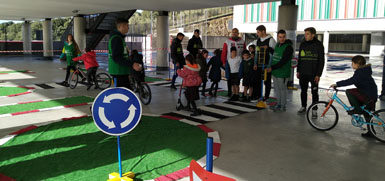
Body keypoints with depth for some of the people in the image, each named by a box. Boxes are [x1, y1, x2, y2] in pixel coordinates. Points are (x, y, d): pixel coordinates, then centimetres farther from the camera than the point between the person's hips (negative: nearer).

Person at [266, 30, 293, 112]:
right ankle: (278, 104, 28)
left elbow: (283, 61, -22)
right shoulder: (277, 45, 11)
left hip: (283, 72, -8)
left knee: (282, 88, 1)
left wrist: (272, 68, -24)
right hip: (275, 71, 8)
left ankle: (283, 106, 11)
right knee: (276, 88, 15)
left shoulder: (288, 47, -16)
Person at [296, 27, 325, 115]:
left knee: (314, 92, 2)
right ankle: (303, 107, 24)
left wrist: (318, 74, -11)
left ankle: (314, 110, 10)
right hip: (303, 73, 4)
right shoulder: (303, 44, 8)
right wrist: (298, 71, 11)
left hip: (313, 74, -4)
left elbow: (321, 61, -6)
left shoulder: (319, 45, -5)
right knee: (303, 91, 12)